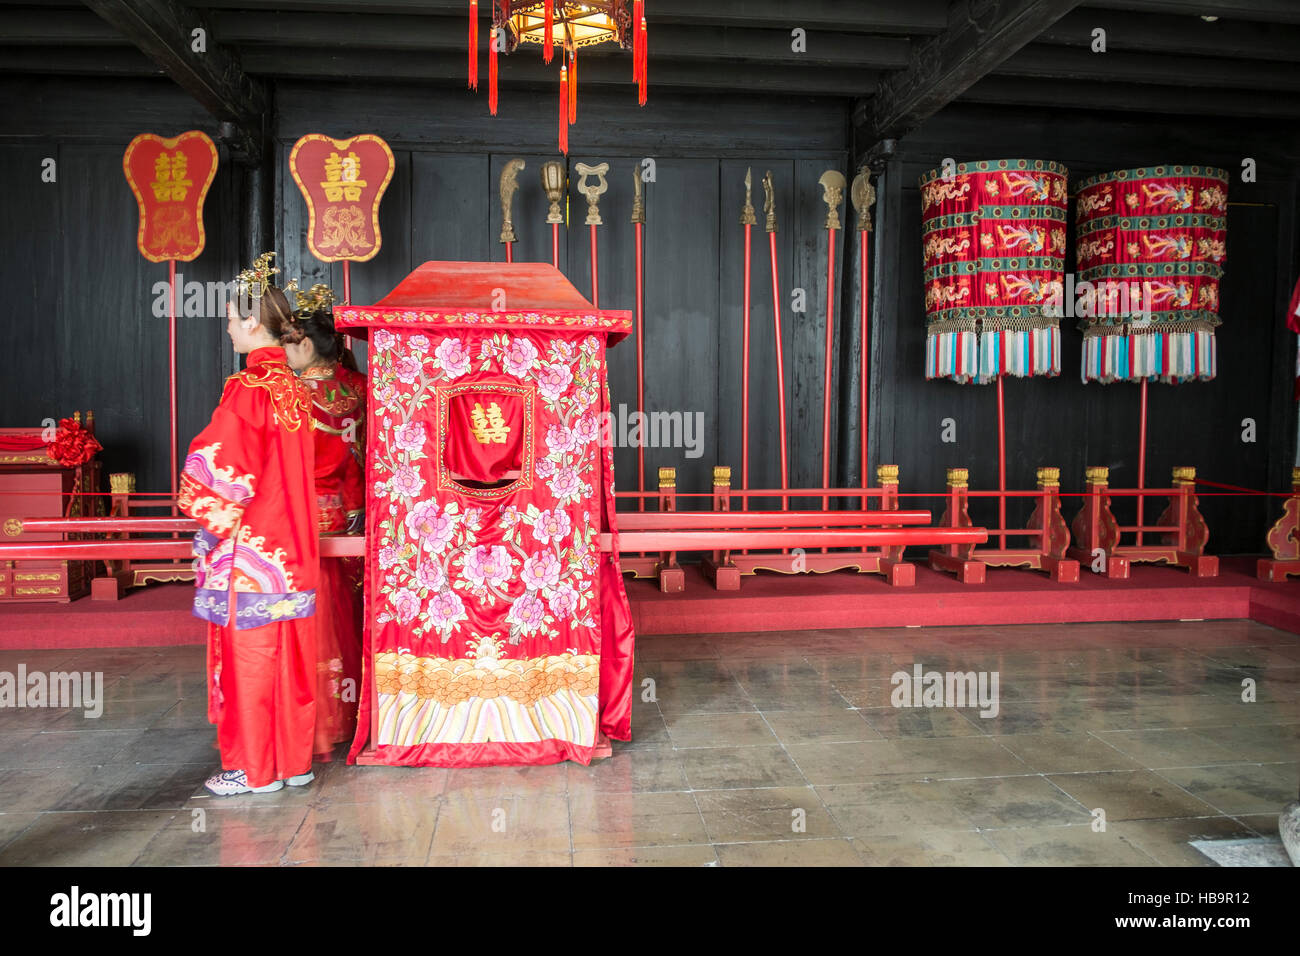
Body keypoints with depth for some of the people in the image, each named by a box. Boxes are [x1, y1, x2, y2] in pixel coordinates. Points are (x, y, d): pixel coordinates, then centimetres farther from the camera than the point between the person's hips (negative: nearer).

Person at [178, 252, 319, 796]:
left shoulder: (248, 388, -16)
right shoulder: (293, 388, 8)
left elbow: (220, 467, -17)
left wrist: (207, 513, -1)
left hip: (248, 547, -7)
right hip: (291, 547, 8)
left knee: (249, 657, 3)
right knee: (289, 655, 13)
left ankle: (254, 769, 14)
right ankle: (293, 760, 22)